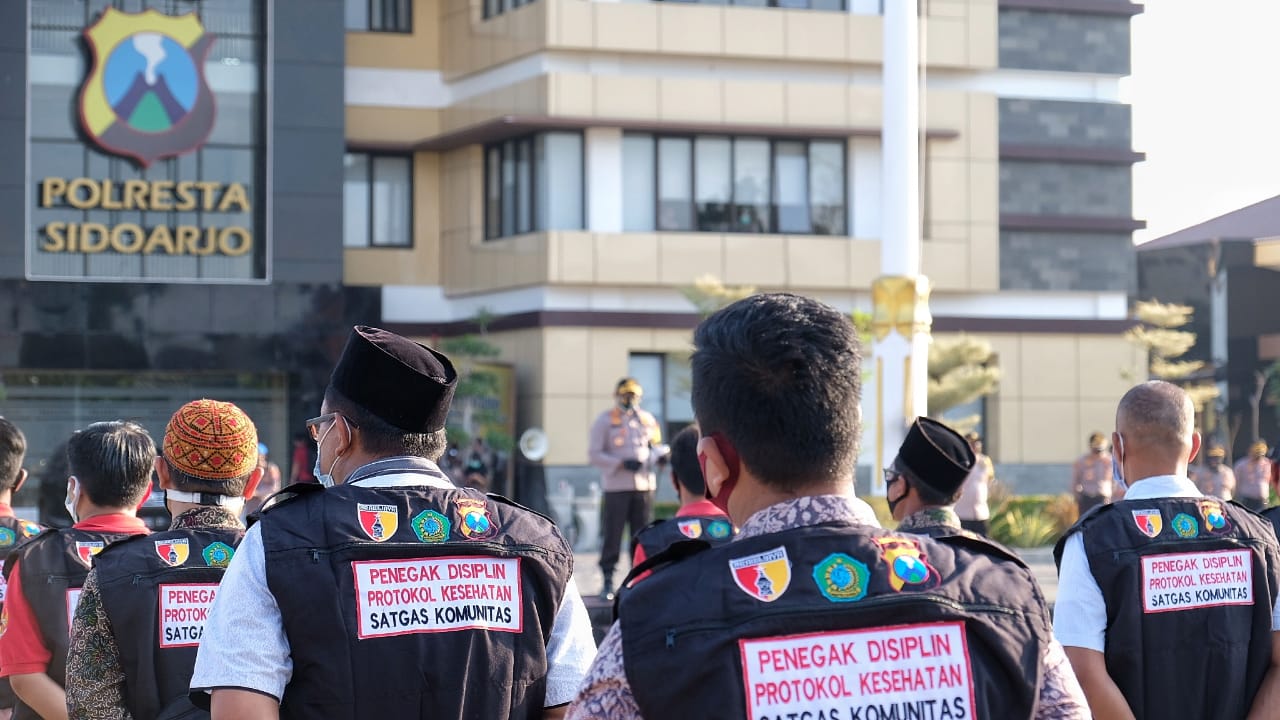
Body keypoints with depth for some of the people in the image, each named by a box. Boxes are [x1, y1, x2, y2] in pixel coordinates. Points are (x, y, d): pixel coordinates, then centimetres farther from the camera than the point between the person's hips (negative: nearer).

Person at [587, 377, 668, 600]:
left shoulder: (646, 419, 13)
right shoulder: (605, 420, 0)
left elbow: (655, 446, 20)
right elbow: (595, 454, -4)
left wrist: (659, 455, -5)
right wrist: (621, 464, -16)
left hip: (644, 484, 4)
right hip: (616, 486, -4)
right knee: (612, 534, -4)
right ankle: (607, 580, 2)